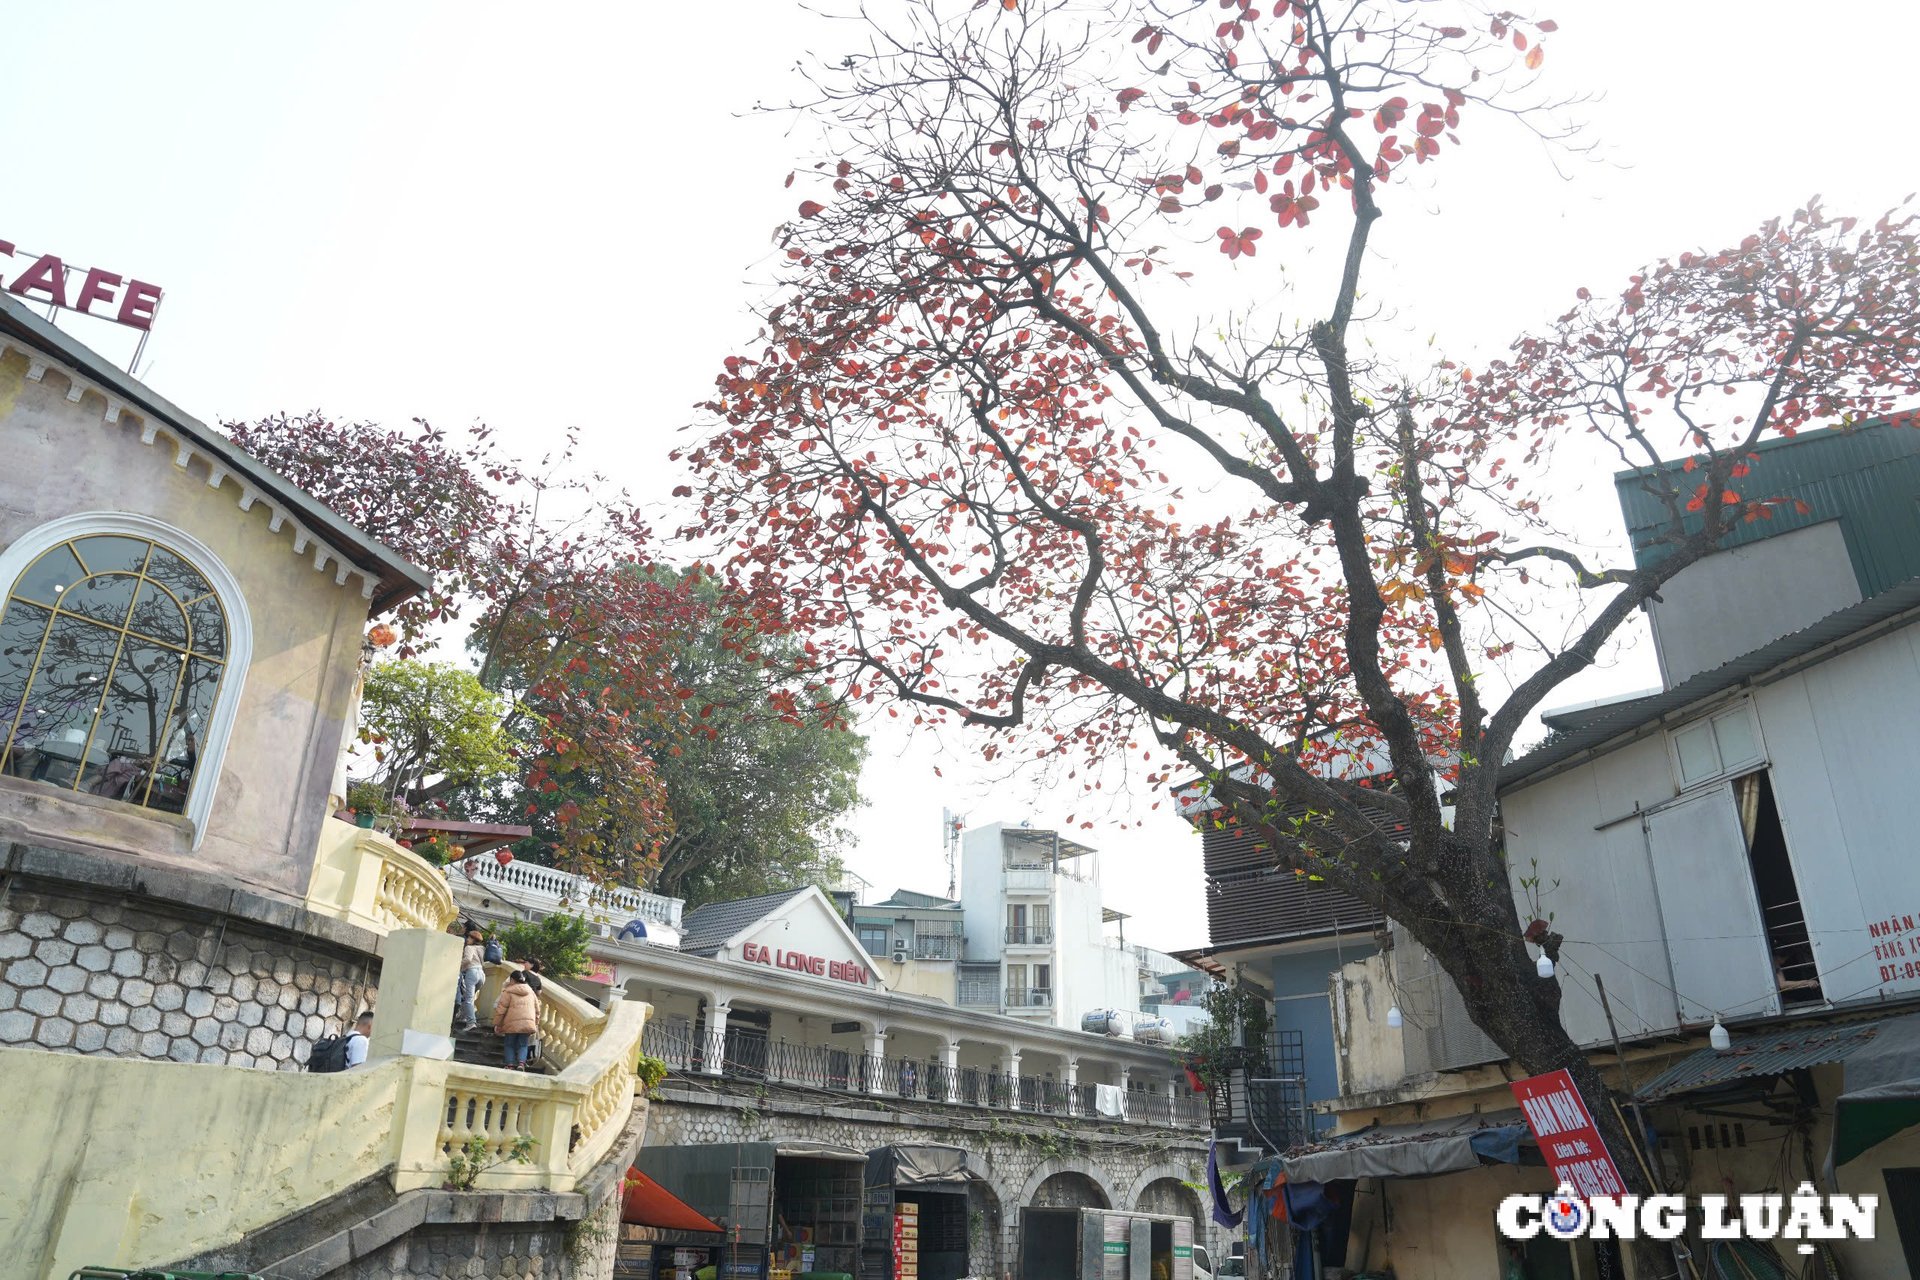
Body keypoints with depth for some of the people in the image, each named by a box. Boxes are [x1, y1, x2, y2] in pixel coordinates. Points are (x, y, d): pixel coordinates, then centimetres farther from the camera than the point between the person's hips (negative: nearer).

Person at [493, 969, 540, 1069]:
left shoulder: (508, 992, 0)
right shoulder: (531, 991, 16)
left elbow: (500, 1009, -4)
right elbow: (537, 1010, 19)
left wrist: (497, 1024, 3)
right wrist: (536, 1024, 26)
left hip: (512, 1024, -3)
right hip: (528, 1024, 3)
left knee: (510, 1045, 13)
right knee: (522, 1045, 11)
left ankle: (510, 1065, 3)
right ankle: (521, 1063, -10)